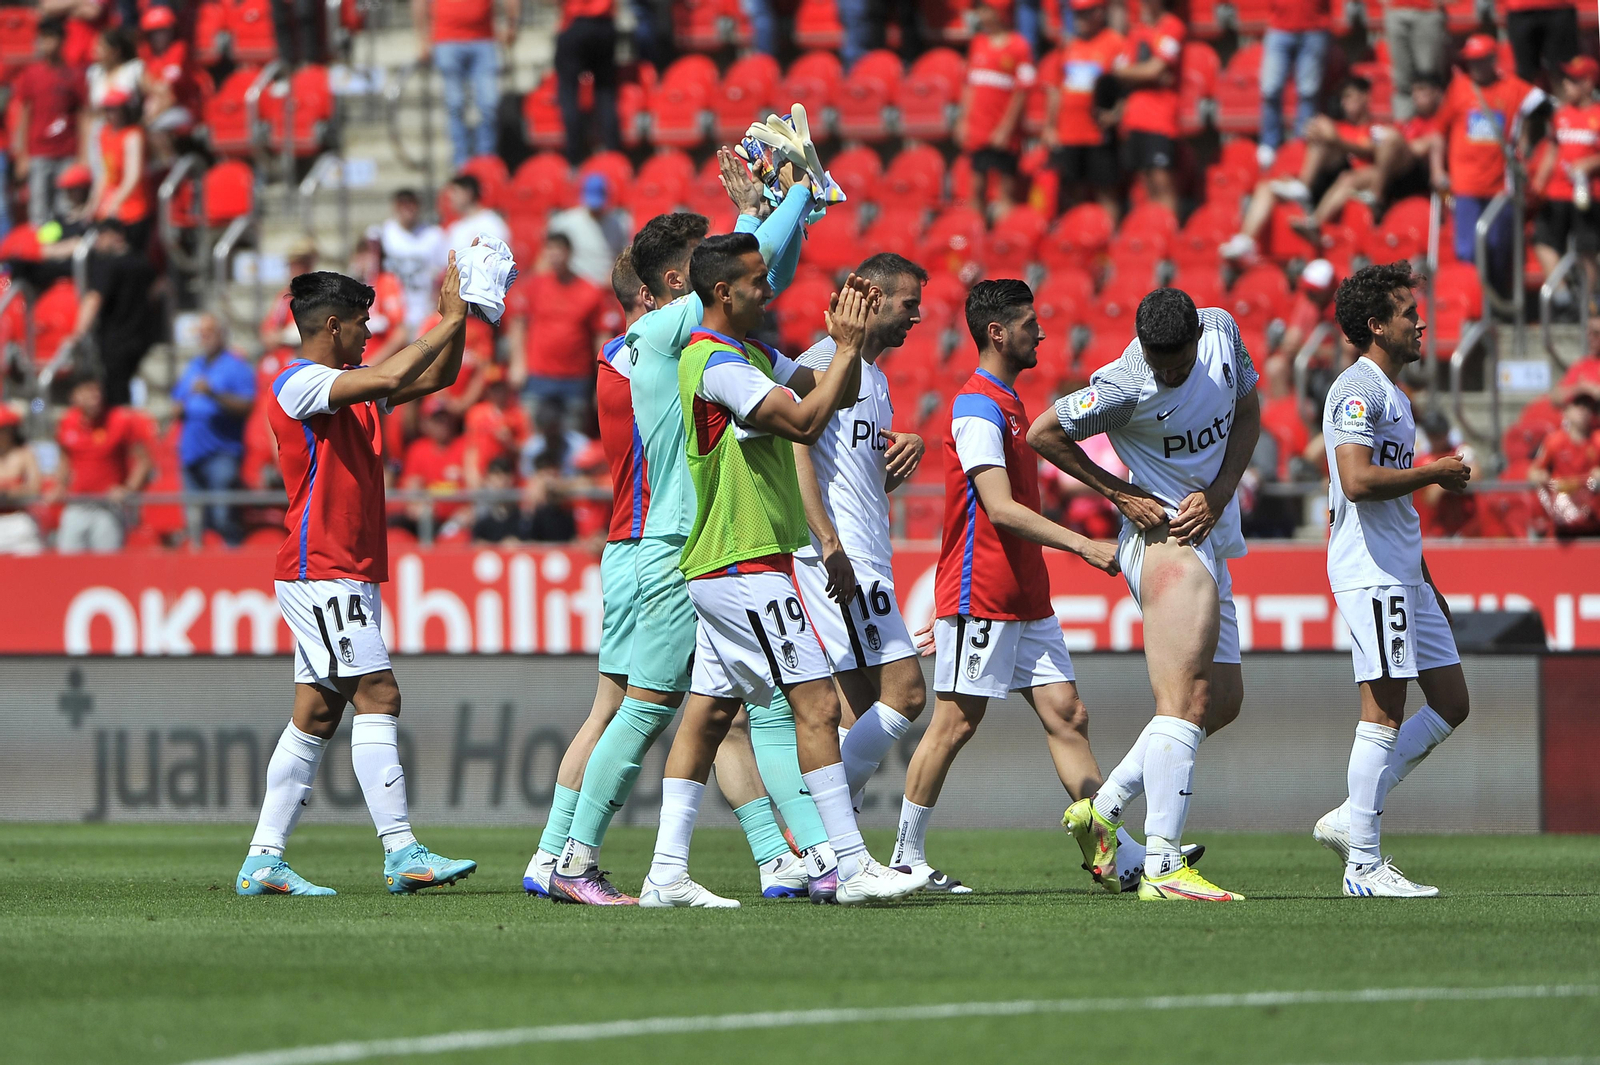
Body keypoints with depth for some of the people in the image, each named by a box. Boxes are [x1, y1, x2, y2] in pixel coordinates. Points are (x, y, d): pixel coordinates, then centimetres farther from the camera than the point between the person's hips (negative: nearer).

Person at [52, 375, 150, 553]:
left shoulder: (122, 420, -6)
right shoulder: (68, 422, 7)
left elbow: (142, 461, -1)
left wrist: (128, 489, -15)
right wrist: (60, 488, 8)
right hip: (76, 508, 4)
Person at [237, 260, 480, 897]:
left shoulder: (351, 389, 17)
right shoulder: (300, 383, -11)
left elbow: (436, 377, 22)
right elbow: (391, 378, -25)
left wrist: (453, 319, 6)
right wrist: (448, 323, -16)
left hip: (350, 575, 10)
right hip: (321, 574, -10)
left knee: (316, 716, 7)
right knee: (378, 698, -14)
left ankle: (262, 863, 8)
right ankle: (402, 854, -18)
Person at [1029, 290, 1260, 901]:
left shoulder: (1222, 330, -3)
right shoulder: (1123, 388, -20)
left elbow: (1247, 415, 10)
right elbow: (1043, 434, -8)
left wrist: (1219, 493, -4)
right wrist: (1120, 494, -8)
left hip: (1210, 536, 8)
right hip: (1164, 538, -8)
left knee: (1223, 701, 12)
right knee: (1187, 701, -19)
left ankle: (1102, 810, 17)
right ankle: (1162, 865, -26)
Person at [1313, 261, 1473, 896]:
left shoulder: (1392, 395, 21)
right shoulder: (1357, 390, -11)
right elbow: (1358, 481, -25)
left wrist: (1426, 581, 25)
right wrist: (1437, 473, -14)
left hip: (1402, 577, 10)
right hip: (1370, 574, -10)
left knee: (1451, 703, 8)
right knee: (1384, 712, -9)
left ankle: (1349, 820, 12)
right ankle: (1363, 863, -6)